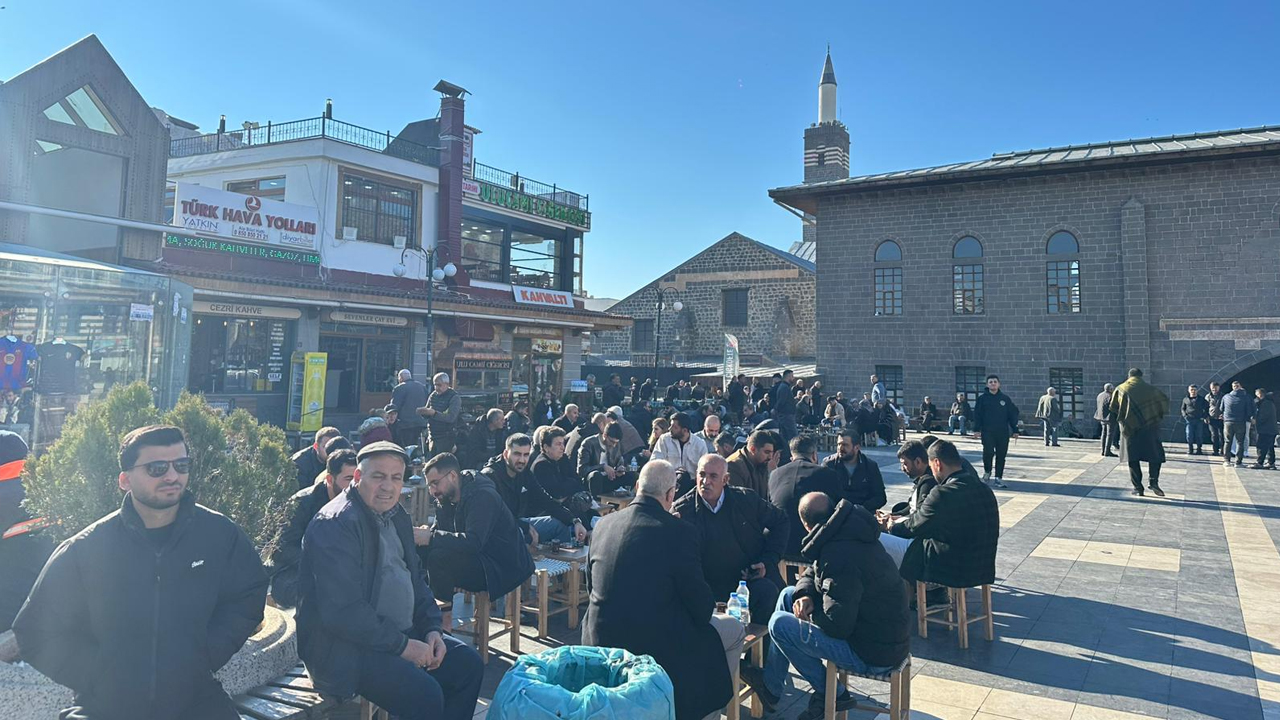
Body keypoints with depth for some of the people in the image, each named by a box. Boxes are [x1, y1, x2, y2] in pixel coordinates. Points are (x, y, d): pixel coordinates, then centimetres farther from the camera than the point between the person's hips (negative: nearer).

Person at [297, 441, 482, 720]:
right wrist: (402, 645, -20)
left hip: (402, 632, 9)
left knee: (468, 663, 1)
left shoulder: (396, 516, 11)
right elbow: (342, 611, -25)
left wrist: (432, 629, 4)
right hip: (344, 647, -9)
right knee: (424, 693, -25)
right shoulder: (336, 524, -18)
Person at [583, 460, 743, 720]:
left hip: (601, 639, 7)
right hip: (658, 645, -6)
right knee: (734, 629, 17)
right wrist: (707, 608, 12)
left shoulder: (604, 523, -2)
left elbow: (591, 586, 10)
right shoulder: (679, 532, -19)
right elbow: (700, 601, -11)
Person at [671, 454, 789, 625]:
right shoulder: (682, 510, -4)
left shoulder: (746, 499, 1)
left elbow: (780, 521, 15)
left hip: (754, 580, 2)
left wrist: (768, 561, 4)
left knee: (767, 592, -29)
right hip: (712, 590, -2)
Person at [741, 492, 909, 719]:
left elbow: (837, 625, -28)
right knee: (789, 595, 13)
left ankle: (831, 695, 9)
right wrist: (805, 595, -6)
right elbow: (813, 573, 15)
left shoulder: (839, 557, -29)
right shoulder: (851, 534, 1)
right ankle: (770, 681, 21)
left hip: (875, 656, -10)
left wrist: (807, 613, -9)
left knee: (780, 624, -9)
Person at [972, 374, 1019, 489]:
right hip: (987, 431, -2)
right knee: (988, 452, -14)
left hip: (1003, 432, 2)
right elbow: (977, 415, 2)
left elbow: (1013, 414, 10)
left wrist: (1015, 430, 5)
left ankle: (998, 478, 11)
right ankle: (987, 471, 13)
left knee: (1001, 456, 3)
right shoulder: (982, 398, 4)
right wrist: (977, 429, -7)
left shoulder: (1005, 399, 8)